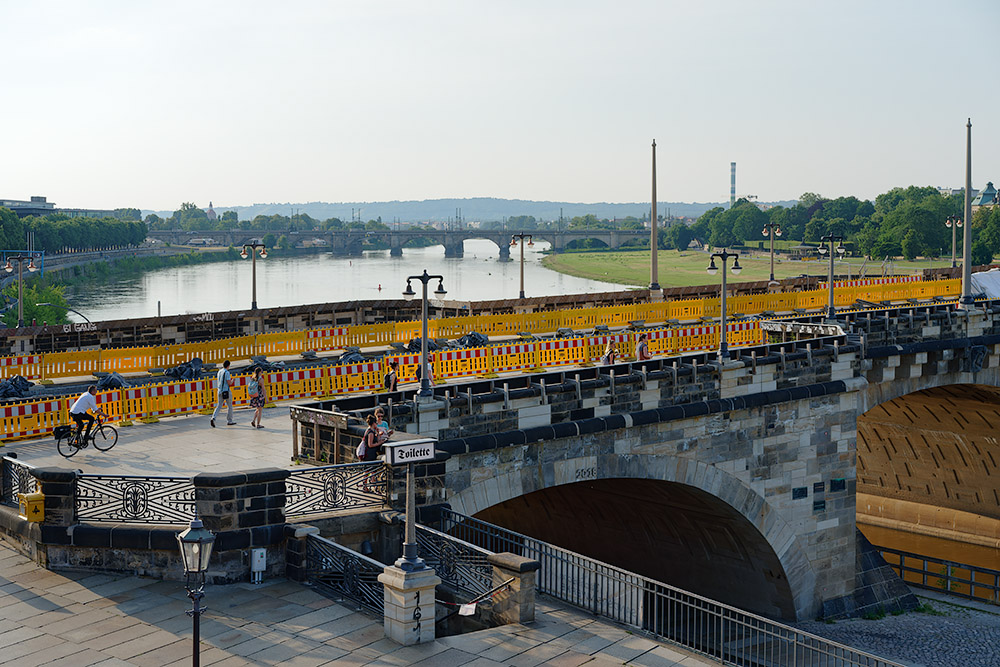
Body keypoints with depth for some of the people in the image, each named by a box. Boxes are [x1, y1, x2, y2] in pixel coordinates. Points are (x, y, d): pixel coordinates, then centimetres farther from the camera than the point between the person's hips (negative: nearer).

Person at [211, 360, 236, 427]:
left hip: (219, 391, 6)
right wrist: (232, 381, 4)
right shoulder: (227, 372, -14)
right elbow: (229, 383, -16)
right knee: (230, 406, 8)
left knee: (219, 406, 5)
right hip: (226, 391, -6)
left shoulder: (219, 372, 10)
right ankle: (229, 421, 13)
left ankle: (213, 417, -17)